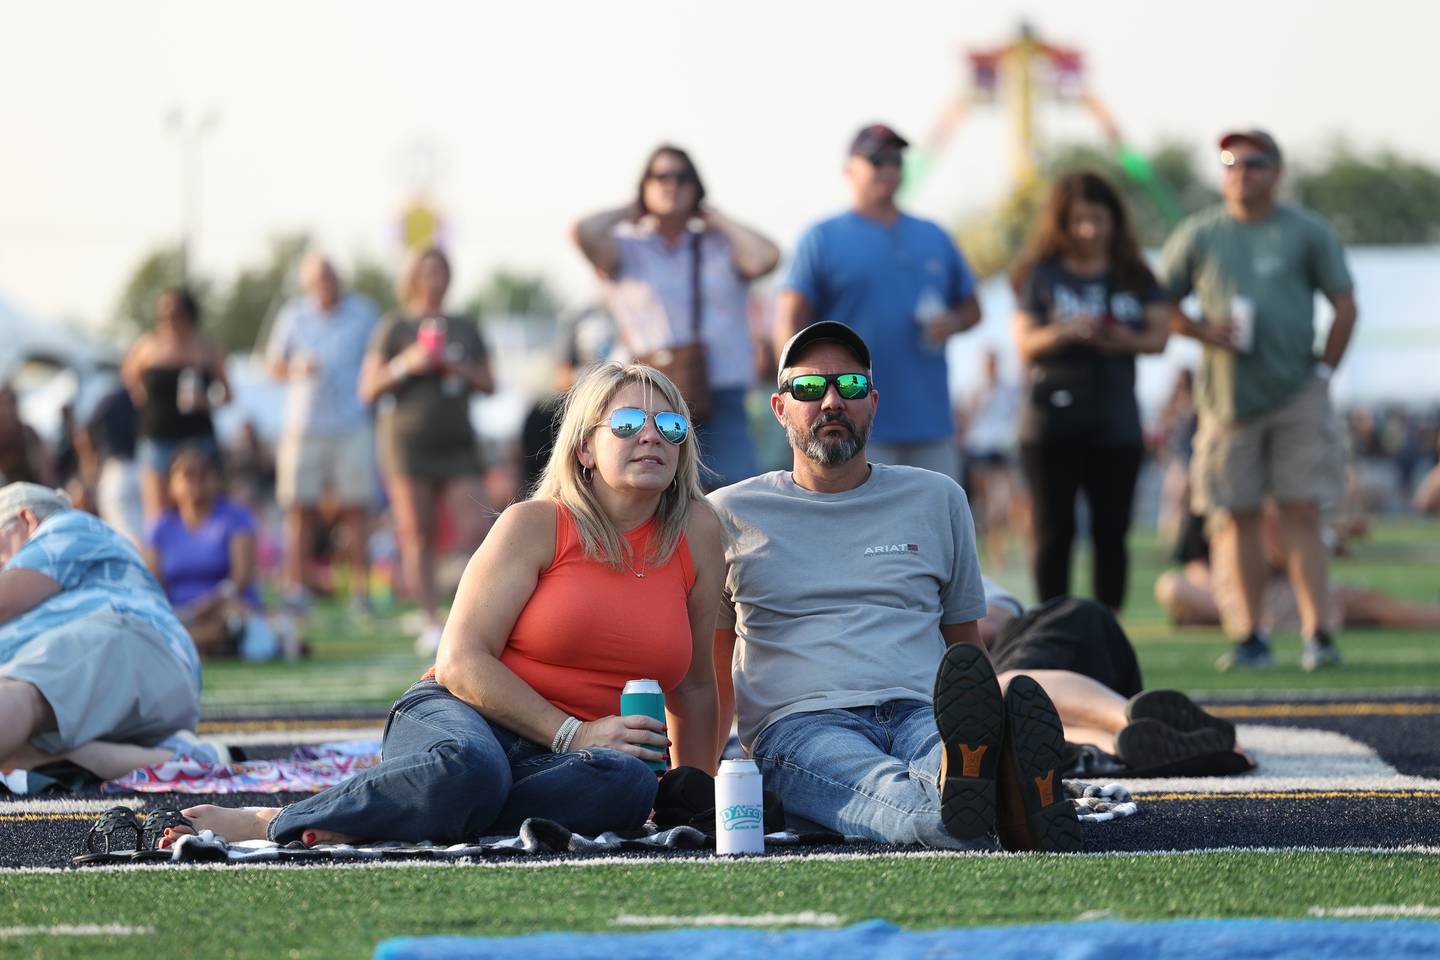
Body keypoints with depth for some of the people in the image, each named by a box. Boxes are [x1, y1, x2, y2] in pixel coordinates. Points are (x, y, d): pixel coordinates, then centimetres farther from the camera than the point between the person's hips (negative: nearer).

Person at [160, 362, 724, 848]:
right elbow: (462, 660, -10)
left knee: (629, 782, -37)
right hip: (463, 718, -3)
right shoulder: (535, 525, -4)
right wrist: (571, 734, -18)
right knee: (466, 770, -43)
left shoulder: (697, 533, 7)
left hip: (568, 752, 4)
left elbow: (694, 684, 17)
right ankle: (269, 824, -24)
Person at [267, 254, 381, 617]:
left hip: (352, 427, -1)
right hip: (303, 428, 1)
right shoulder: (294, 315, 9)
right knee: (300, 509, -2)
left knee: (355, 509, -4)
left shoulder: (363, 312, 7)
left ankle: (359, 591, -2)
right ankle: (295, 590, 1)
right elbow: (274, 365, 14)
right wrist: (297, 369, -7)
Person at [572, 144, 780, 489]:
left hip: (721, 399, 1)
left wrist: (716, 219, 7)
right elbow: (583, 233, -10)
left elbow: (765, 258, -7)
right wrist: (629, 211, 8)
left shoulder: (722, 246, 14)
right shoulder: (627, 247, 11)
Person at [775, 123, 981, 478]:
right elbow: (789, 321, -3)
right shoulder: (823, 239, 4)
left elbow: (971, 307, 24)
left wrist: (952, 322, 0)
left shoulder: (934, 237, 18)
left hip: (930, 419, 5)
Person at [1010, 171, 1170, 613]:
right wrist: (1066, 332, -24)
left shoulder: (1134, 276, 11)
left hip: (1116, 424, 2)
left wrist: (1130, 340, -19)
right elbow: (1026, 344, -4)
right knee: (1055, 531, -1)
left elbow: (1160, 335, 2)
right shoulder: (1041, 275, 4)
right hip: (1052, 423, -2)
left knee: (1111, 534, 1)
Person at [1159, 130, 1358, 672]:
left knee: (1302, 515, -6)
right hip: (1227, 398, 1)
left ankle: (1318, 633, -7)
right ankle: (1249, 637, 4)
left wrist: (1323, 372, 0)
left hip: (1297, 397, -1)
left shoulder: (1307, 232, 7)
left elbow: (1345, 306, 9)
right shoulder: (1198, 235, 10)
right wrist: (1202, 331, -7)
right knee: (1236, 518, 0)